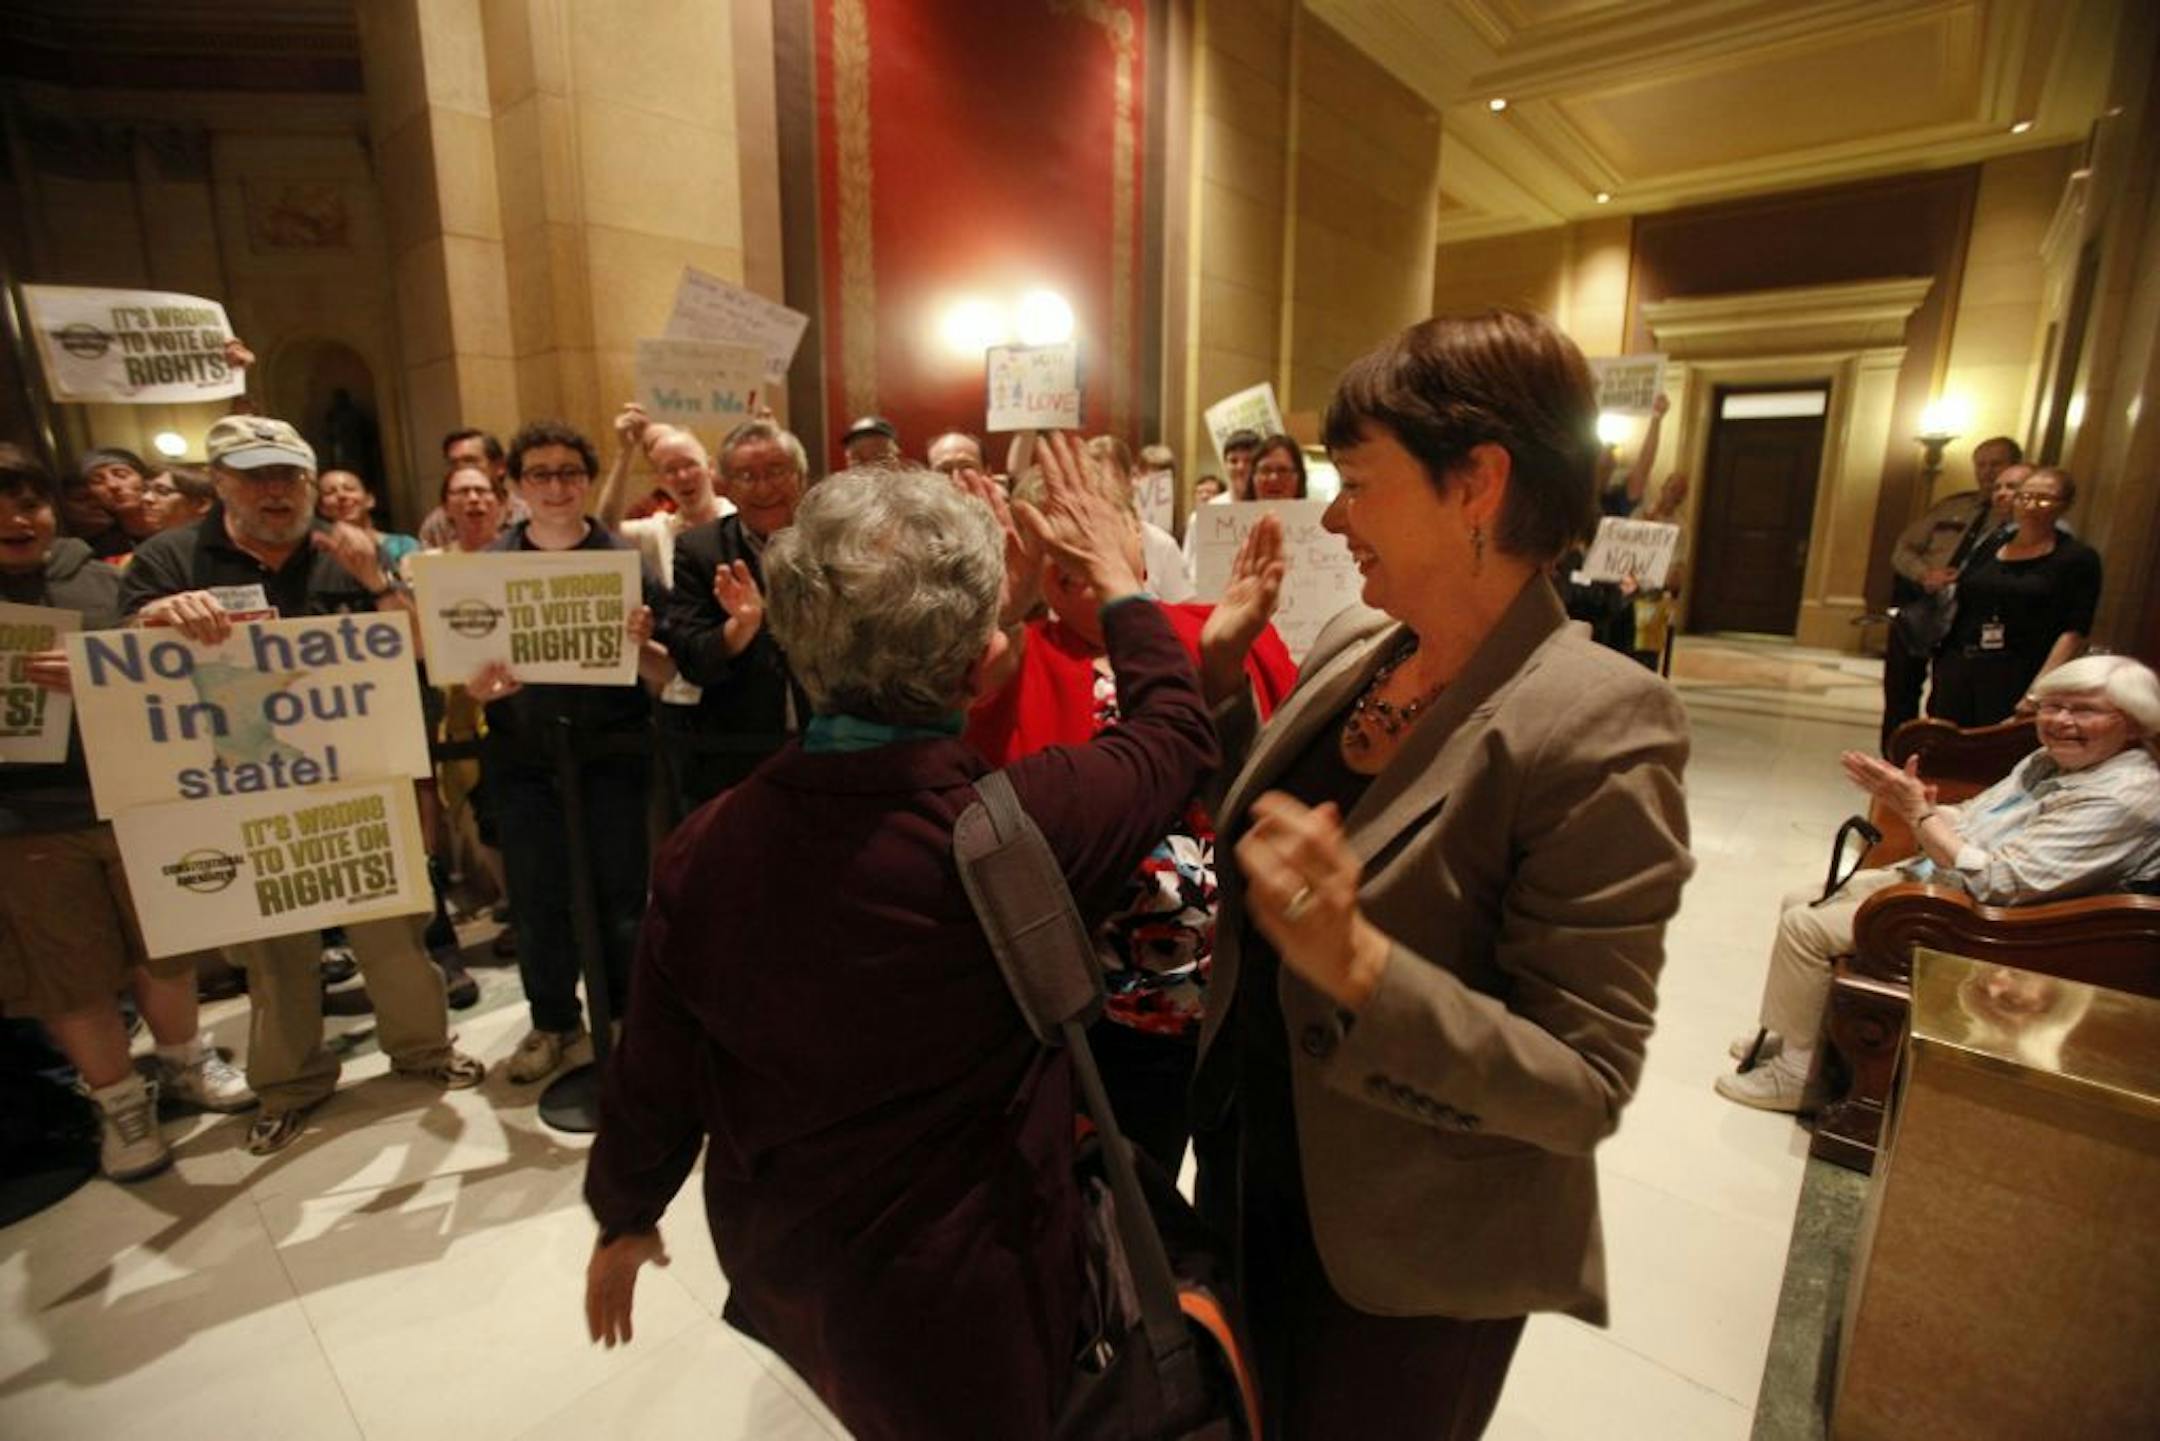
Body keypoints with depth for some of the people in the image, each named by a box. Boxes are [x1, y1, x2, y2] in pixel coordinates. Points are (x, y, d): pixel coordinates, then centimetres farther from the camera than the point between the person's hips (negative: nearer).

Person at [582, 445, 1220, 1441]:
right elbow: (1177, 732, -13)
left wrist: (624, 1216, 14)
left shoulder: (706, 847, -21)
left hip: (777, 1265, 4)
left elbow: (653, 1081, -6)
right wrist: (1120, 584, 1)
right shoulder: (1025, 824, -33)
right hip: (958, 1298, -3)